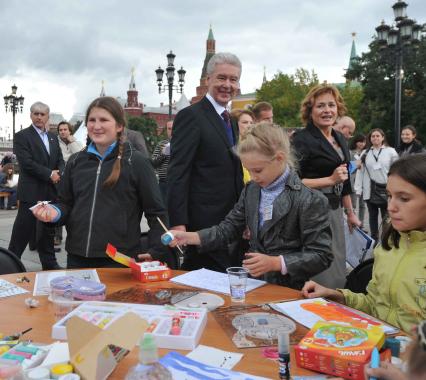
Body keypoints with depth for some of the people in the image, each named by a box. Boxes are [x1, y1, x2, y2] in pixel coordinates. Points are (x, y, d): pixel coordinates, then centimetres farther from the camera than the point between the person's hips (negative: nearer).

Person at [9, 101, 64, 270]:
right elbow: (26, 163, -15)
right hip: (31, 192, -6)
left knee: (48, 229, 13)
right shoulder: (22, 136, -4)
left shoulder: (53, 137, 15)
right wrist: (49, 174, -16)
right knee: (22, 230, -2)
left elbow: (60, 160, 13)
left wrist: (59, 174, -9)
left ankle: (49, 262, 23)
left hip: (50, 192, 6)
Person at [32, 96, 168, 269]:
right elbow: (66, 204, 16)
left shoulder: (136, 162, -4)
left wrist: (155, 253, -9)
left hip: (120, 260, -4)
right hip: (77, 257, 4)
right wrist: (55, 212, -5)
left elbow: (156, 212, -3)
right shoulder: (76, 161, 8)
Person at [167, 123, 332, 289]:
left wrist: (275, 263, -20)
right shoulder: (250, 190, 10)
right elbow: (228, 228, 13)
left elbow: (321, 256, -11)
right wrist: (188, 237, 1)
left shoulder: (310, 201, -11)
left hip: (288, 290, -5)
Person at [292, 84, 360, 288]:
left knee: (337, 271, 13)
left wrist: (350, 213, 24)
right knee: (320, 277, -6)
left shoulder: (340, 139, 13)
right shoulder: (302, 139, -11)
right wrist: (330, 180, -17)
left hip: (335, 211, 8)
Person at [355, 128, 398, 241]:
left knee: (386, 216, 5)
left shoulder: (391, 151, -2)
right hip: (370, 190, 3)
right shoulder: (365, 153, 7)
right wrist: (358, 189, 0)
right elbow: (360, 171, 5)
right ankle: (374, 238, 23)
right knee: (372, 216, 13)